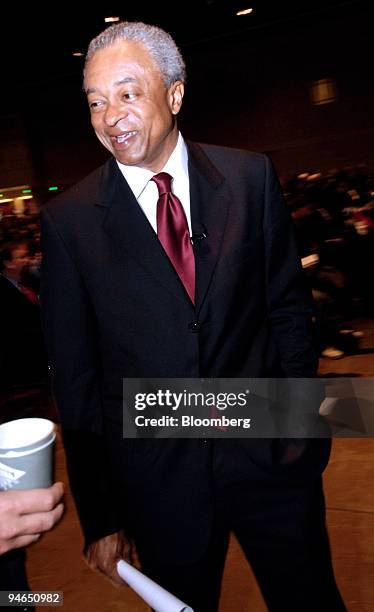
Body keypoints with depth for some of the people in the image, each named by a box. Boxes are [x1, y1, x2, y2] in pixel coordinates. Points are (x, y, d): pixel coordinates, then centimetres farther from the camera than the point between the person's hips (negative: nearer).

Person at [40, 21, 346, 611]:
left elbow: (289, 304, 5)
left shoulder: (250, 176, -3)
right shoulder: (68, 220, -7)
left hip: (272, 455, 2)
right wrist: (100, 517, -1)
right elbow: (75, 378, -4)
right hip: (159, 479, -1)